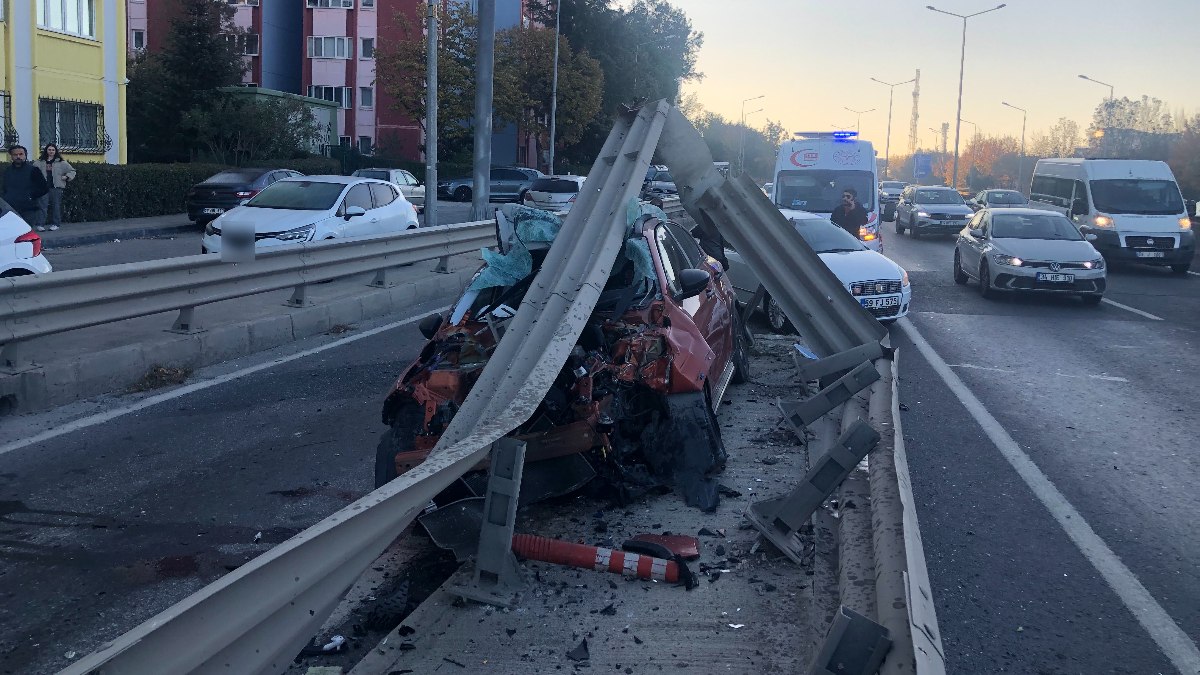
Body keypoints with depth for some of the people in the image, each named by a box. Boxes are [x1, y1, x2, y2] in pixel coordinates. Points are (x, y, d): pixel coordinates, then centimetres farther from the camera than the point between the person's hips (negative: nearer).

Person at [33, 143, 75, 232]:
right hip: (43, 187, 1)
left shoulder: (61, 162, 6)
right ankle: (40, 224, -5)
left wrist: (66, 177, -2)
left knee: (56, 206, 3)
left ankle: (55, 224, 12)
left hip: (56, 187, -1)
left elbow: (72, 171, 11)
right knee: (42, 205, -4)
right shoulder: (40, 162, 11)